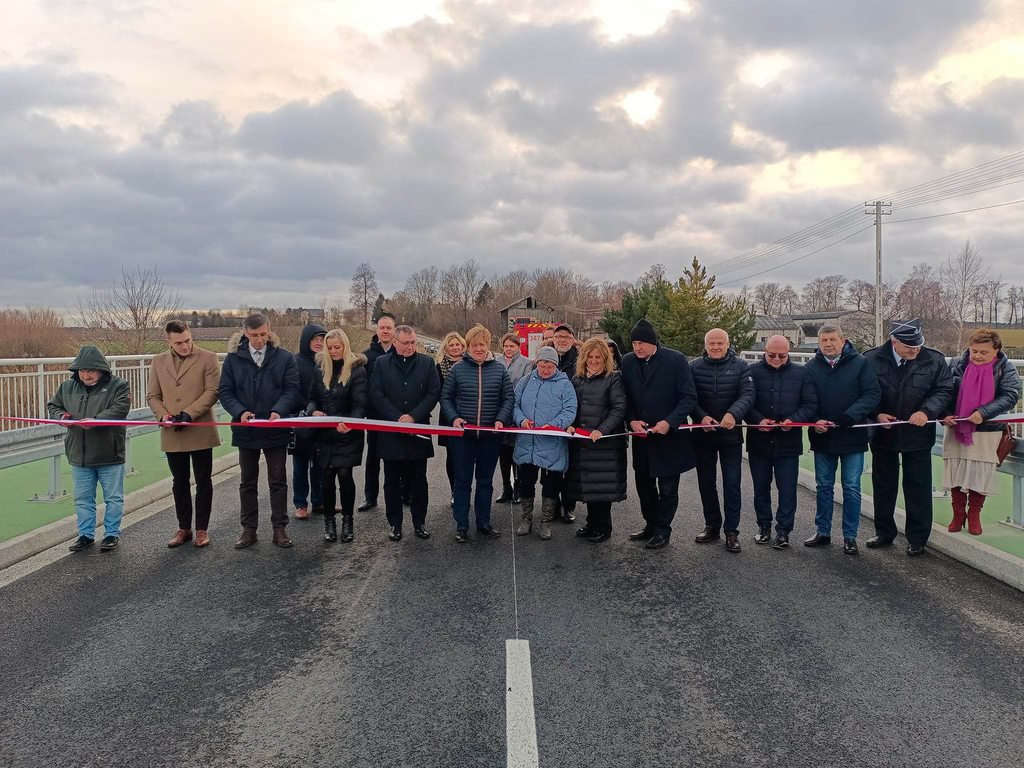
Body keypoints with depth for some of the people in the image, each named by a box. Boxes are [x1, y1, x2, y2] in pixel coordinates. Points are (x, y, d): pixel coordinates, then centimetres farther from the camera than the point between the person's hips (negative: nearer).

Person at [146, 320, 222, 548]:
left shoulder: (207, 358, -4)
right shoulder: (159, 362, 9)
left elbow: (212, 391, -10)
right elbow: (153, 396, 11)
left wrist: (189, 414, -19)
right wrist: (163, 415, -9)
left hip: (200, 432, -4)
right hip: (172, 434, 4)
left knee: (203, 482, 6)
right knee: (179, 483, 13)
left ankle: (202, 529, 17)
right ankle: (184, 528, 24)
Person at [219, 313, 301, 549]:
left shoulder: (284, 357, -3)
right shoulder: (233, 359, 0)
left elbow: (292, 389, -6)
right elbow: (225, 392, -2)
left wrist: (279, 410, -24)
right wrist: (240, 411, -20)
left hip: (276, 430, -1)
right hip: (245, 430, 1)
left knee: (278, 481, 7)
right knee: (247, 482, 11)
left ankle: (279, 528, 16)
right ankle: (248, 529, 21)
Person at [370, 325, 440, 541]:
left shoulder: (426, 363, 4)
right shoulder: (382, 364, 3)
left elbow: (434, 392, -1)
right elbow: (376, 394, -3)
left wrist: (413, 416, -12)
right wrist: (397, 418, -13)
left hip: (419, 431, 0)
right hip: (390, 433, 0)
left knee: (418, 481, 8)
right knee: (392, 481, 8)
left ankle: (419, 522, 19)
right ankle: (395, 524, 18)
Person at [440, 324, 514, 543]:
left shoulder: (499, 369, 1)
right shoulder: (458, 368, -2)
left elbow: (509, 398, 3)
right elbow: (445, 397, 3)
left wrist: (501, 420, -11)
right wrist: (454, 418, -12)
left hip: (490, 435, 2)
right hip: (463, 434, -1)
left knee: (486, 481, 13)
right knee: (462, 481, 5)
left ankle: (484, 522, 24)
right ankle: (461, 525, 14)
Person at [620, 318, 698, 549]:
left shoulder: (676, 360, -11)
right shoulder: (628, 361, 1)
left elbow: (689, 397, -11)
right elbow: (625, 397, 8)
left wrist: (669, 422, -20)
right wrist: (631, 420, -8)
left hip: (670, 436, -4)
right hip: (641, 435, 4)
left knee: (667, 487, 5)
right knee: (644, 484, 15)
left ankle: (662, 529, 20)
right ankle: (650, 524, 32)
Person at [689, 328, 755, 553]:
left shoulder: (741, 366, -2)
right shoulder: (694, 367, 1)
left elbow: (747, 394, -12)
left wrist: (733, 414, -30)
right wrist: (701, 417, -20)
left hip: (731, 434, -2)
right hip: (703, 434, 2)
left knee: (732, 483, 0)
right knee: (706, 482, 11)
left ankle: (731, 531, 9)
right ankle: (712, 526, 25)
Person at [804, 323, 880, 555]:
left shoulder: (860, 363, -5)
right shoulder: (811, 367, 2)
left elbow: (871, 395, -11)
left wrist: (848, 418, -21)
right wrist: (814, 421, -14)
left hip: (852, 438, -2)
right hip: (822, 438, 3)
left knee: (852, 488, 4)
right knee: (823, 486, 12)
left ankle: (850, 536, 15)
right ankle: (822, 532, 24)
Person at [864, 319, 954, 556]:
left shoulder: (934, 360, -6)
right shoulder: (872, 359, -8)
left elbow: (944, 391, -4)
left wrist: (926, 411, -20)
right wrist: (876, 414, -16)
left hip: (918, 435, -1)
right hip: (883, 433, 1)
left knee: (918, 488, 6)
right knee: (883, 485, 13)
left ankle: (917, 538, 18)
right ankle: (884, 532, 28)